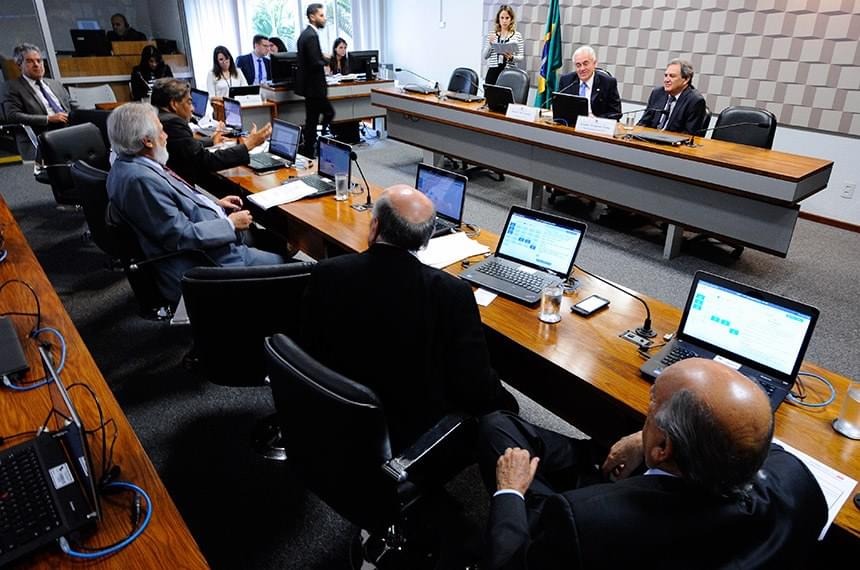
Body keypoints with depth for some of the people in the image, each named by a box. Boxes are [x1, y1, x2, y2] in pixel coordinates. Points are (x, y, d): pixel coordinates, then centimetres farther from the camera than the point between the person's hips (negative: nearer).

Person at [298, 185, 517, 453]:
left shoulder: (327, 274, -17)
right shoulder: (452, 293, -27)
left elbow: (306, 353, -3)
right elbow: (476, 388, -20)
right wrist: (508, 407, 2)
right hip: (411, 434, -4)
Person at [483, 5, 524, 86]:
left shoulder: (517, 35, 6)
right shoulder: (492, 35, 9)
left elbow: (521, 57, 6)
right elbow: (485, 56, 7)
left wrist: (512, 57, -14)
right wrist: (490, 43, -9)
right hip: (493, 71, 1)